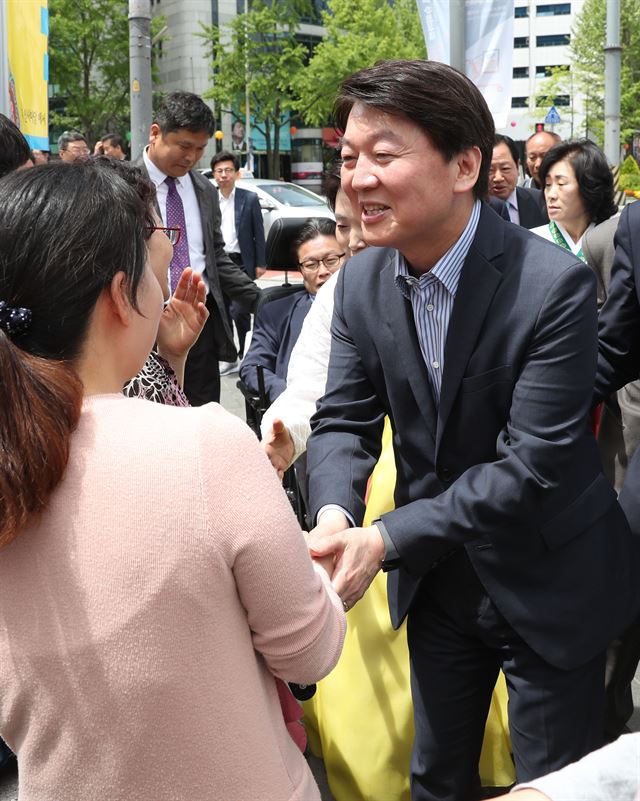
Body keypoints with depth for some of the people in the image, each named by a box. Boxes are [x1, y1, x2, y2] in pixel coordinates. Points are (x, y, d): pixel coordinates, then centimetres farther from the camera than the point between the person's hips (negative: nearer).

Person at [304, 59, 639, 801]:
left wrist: (384, 539, -28)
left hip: (545, 581, -5)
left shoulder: (555, 285, -25)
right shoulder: (361, 282, -7)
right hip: (437, 580, 5)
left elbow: (530, 463, -27)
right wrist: (333, 513, -25)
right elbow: (342, 421, -4)